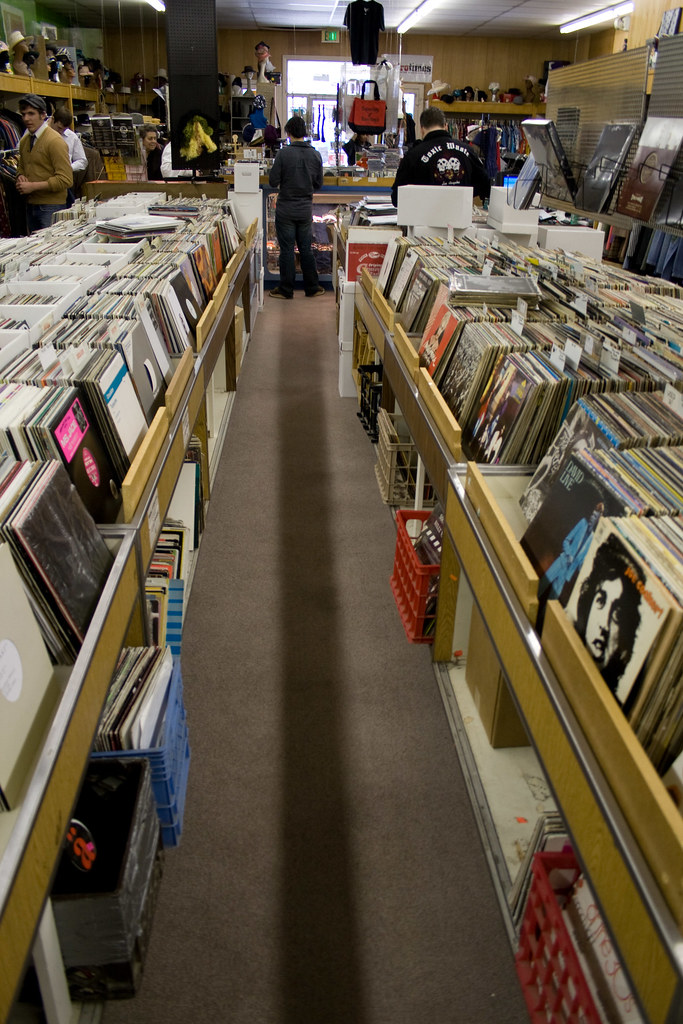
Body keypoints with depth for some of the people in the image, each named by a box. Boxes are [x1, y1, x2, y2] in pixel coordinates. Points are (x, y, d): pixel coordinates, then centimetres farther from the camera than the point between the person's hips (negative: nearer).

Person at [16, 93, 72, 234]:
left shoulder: (55, 141, -11)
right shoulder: (24, 140, 12)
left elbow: (65, 180, -17)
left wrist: (33, 186, -17)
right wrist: (21, 178, 1)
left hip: (51, 207, -7)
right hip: (30, 205, 7)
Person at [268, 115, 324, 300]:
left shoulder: (283, 154, -13)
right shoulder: (315, 155, -1)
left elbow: (273, 181, -11)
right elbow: (318, 183, 7)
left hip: (286, 208, -3)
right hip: (306, 208, 3)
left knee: (287, 250, 4)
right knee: (306, 249, 13)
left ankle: (286, 290, 10)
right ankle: (312, 287, 19)